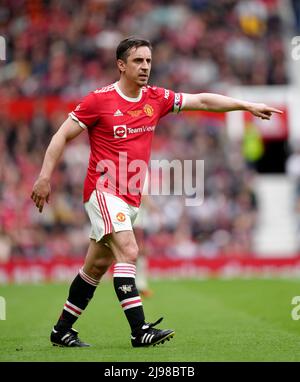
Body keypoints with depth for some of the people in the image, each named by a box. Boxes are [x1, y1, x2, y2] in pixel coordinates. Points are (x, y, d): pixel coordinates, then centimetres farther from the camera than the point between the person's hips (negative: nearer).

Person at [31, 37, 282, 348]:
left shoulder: (156, 99, 8)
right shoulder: (99, 100, -7)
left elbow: (202, 101, 11)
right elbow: (63, 135, -4)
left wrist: (248, 106, 7)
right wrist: (45, 176, -11)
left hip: (131, 198, 6)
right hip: (104, 191, -6)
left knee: (97, 265, 11)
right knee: (128, 252, -22)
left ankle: (62, 330, 21)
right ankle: (140, 331, -26)